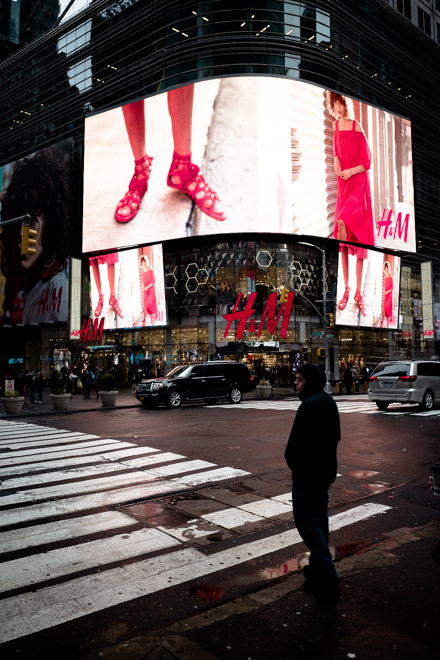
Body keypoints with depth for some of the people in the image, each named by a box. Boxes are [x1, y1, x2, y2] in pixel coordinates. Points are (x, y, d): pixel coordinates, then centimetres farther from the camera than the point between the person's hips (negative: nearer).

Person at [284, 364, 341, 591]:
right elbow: (335, 437, 17)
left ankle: (326, 572, 2)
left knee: (306, 522, -1)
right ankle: (318, 565, 31)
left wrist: (292, 461, -5)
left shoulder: (309, 405, -23)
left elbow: (298, 442, -25)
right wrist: (329, 468, 19)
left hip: (307, 474, -10)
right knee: (319, 519, 19)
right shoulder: (328, 402, 10)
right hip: (325, 471, 10)